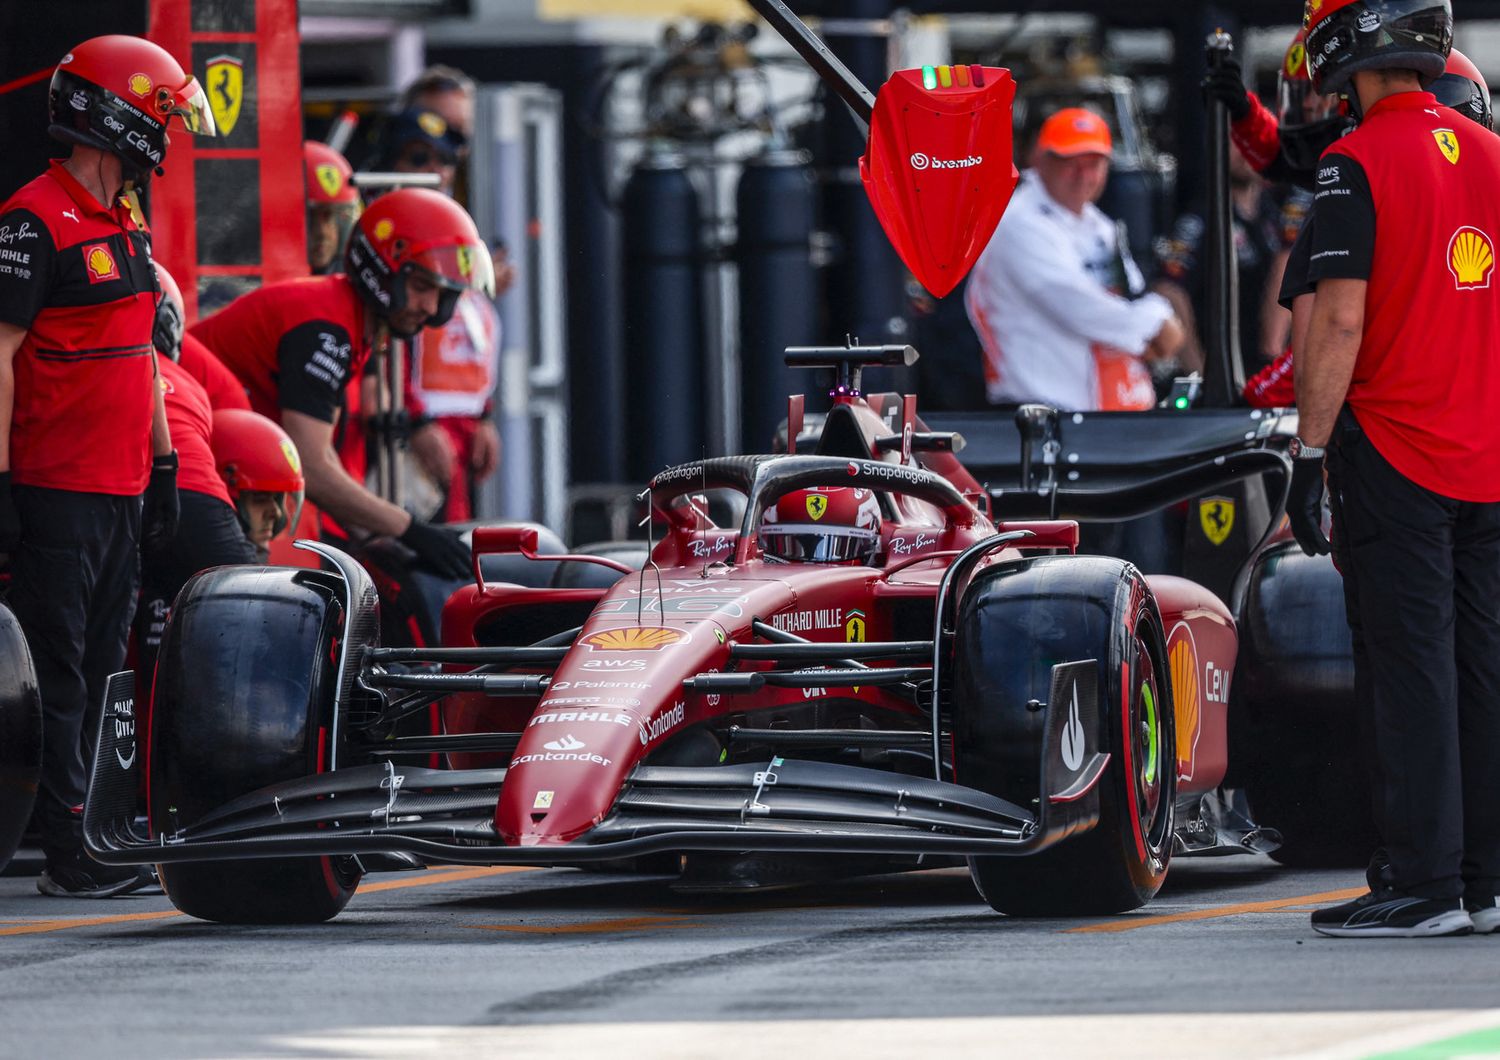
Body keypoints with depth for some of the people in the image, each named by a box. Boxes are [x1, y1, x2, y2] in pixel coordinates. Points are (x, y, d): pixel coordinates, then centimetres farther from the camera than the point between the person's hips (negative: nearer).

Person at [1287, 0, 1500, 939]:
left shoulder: (1359, 164, -11)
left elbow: (1341, 322, -16)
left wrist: (1309, 456, -12)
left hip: (1395, 455, -6)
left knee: (1411, 673, -5)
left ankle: (1425, 886, -6)